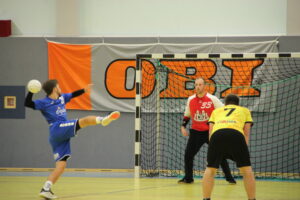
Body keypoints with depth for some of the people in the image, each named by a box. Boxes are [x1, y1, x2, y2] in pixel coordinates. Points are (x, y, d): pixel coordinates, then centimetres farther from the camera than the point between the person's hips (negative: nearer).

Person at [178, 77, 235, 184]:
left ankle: (229, 177, 6)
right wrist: (183, 126, 6)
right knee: (188, 154, -2)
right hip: (196, 131, 3)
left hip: (211, 131, -3)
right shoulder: (190, 100, 3)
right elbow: (187, 115, 17)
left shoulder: (212, 99, -9)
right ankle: (188, 178, 15)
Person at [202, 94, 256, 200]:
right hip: (236, 134, -1)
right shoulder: (244, 110, 35)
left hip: (217, 134, 1)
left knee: (210, 169, 17)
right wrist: (242, 151, 26)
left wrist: (216, 153, 30)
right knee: (247, 170, 11)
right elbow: (246, 133, 24)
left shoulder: (216, 111, 38)